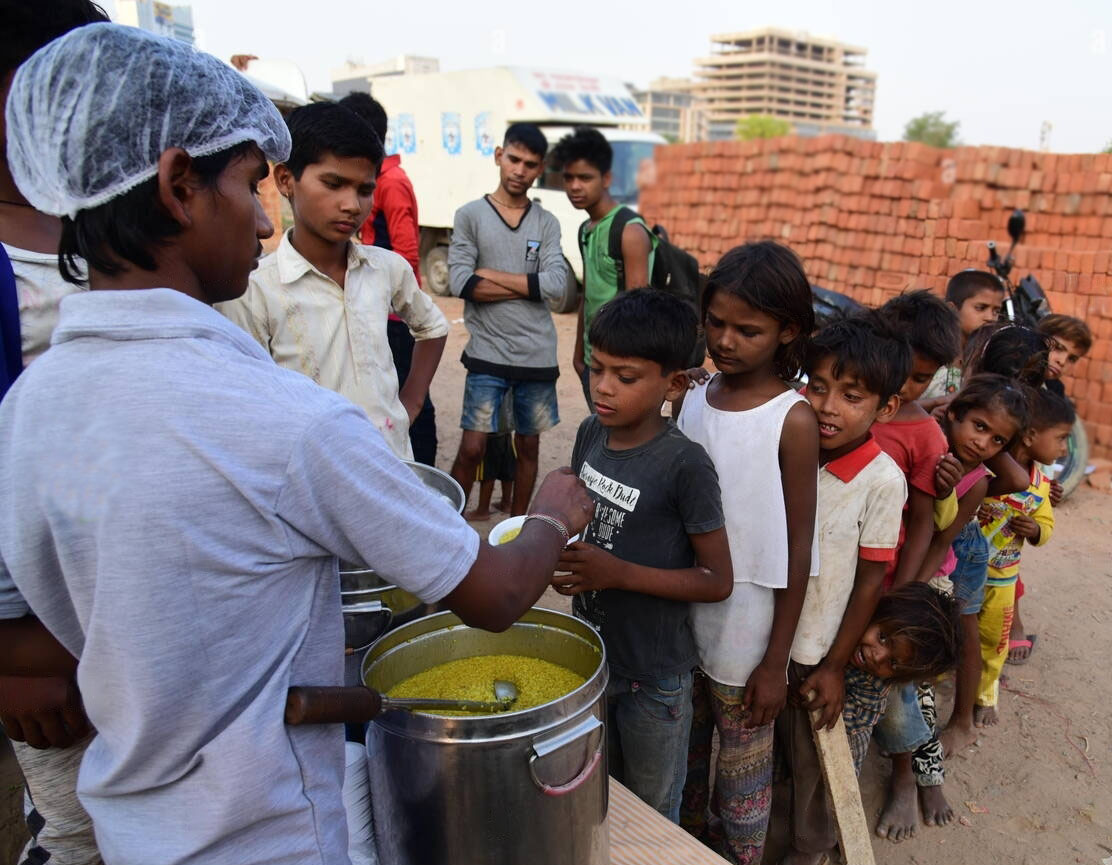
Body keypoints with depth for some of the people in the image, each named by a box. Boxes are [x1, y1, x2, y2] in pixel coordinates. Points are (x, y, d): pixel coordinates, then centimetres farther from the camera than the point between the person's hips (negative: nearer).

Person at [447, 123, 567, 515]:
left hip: (538, 356, 3)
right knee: (472, 448, -4)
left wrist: (491, 274, -9)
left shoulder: (547, 223, 6)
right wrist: (530, 286, -9)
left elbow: (556, 283, -9)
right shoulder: (470, 215, 0)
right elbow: (462, 283, -13)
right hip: (487, 354, -3)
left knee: (528, 446, 12)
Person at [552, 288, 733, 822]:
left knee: (653, 817, 19)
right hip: (589, 653, 6)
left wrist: (619, 573, -28)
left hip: (653, 677, -5)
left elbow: (717, 580, -18)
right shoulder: (591, 433, -5)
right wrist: (559, 554, -11)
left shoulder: (684, 464, -24)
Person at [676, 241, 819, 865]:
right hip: (680, 616, 5)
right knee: (685, 750, 24)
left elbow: (798, 547, -12)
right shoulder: (692, 400, -1)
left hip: (746, 633, -5)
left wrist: (775, 662, -9)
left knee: (742, 773, 13)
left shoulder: (793, 421, -16)